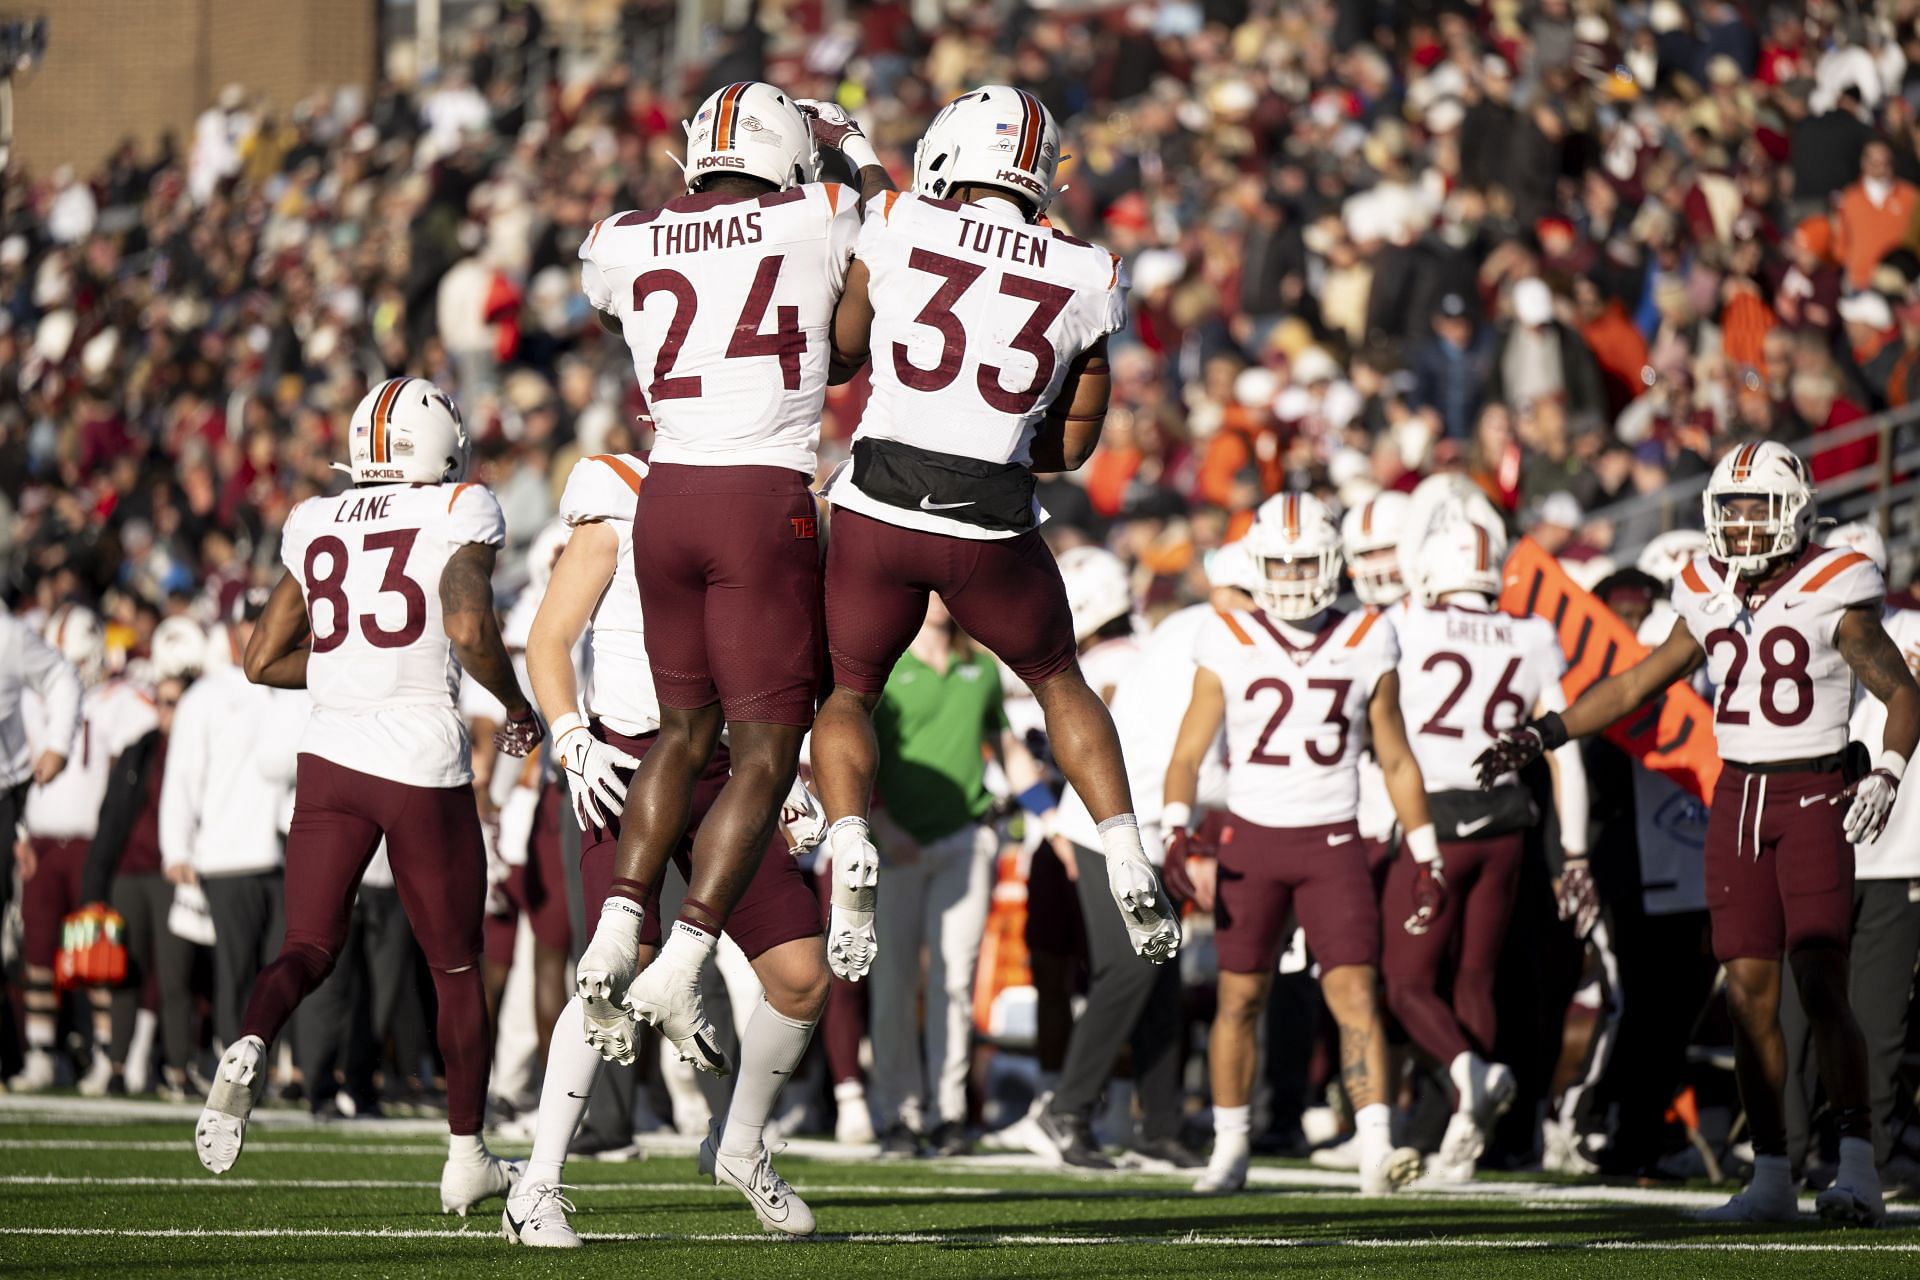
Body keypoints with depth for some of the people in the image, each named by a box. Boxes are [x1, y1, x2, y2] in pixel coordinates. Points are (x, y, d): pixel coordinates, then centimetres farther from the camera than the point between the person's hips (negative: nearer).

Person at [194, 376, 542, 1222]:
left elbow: (262, 660, 16)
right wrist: (518, 708, -1)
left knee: (309, 948, 6)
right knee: (457, 967, 11)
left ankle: (251, 1044, -27)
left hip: (332, 749, 3)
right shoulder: (459, 514, -1)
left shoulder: (316, 526, 13)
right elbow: (470, 627, -17)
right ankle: (467, 1158, 18)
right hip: (421, 754, -3)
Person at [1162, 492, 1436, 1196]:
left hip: (1333, 843, 0)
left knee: (1356, 993, -13)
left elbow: (1396, 761, 9)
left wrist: (1426, 858, 8)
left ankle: (1376, 1150, -20)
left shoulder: (1366, 643, 1)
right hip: (1250, 840, 0)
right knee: (1240, 1000, 7)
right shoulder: (1229, 644, -1)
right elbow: (1188, 753, 1)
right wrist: (1178, 838, -14)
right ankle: (1230, 1148, 21)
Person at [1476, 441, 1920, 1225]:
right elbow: (1635, 684, 18)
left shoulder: (1832, 599, -7)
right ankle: (1771, 1178, 6)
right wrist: (1539, 737, 13)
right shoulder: (1712, 602, 9)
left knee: (1820, 987, -13)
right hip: (1738, 800, 5)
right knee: (1750, 992, 2)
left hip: (1814, 801, -5)